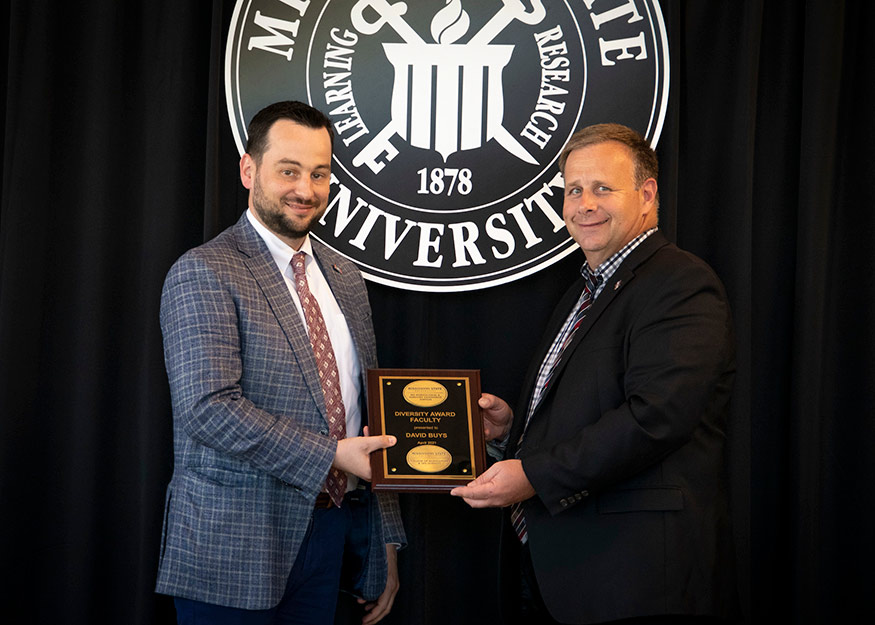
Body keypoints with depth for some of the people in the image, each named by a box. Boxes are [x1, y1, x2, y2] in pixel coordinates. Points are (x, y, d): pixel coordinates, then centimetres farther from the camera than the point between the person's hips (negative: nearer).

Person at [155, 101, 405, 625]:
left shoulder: (345, 278, 13)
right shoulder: (204, 273, -10)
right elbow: (208, 407, -21)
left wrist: (386, 542, 14)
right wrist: (329, 455, -22)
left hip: (333, 537, 6)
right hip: (237, 550, -6)